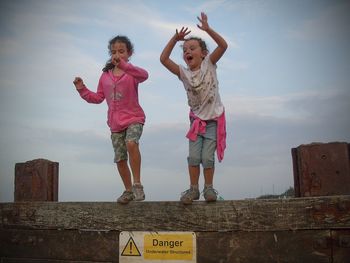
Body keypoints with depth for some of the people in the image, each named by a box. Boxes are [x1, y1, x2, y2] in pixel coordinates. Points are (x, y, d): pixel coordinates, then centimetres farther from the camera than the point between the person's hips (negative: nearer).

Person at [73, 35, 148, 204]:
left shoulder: (131, 73, -7)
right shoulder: (105, 76, 8)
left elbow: (144, 75, -32)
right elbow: (98, 98, 14)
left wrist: (123, 65, -44)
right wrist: (82, 90, 1)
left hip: (134, 118, -5)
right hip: (115, 123, 5)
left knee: (131, 143, -34)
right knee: (120, 159, 8)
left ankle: (137, 183, -21)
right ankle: (128, 190, 27)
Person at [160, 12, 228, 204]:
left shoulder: (209, 64, -7)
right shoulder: (184, 73, -3)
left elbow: (223, 46, -21)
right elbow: (164, 59, -12)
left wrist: (207, 29, -28)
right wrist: (175, 39, -15)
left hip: (214, 119, -2)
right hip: (196, 119, 3)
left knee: (207, 156, -5)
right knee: (193, 156, -3)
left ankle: (208, 188, 14)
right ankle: (193, 189, 12)